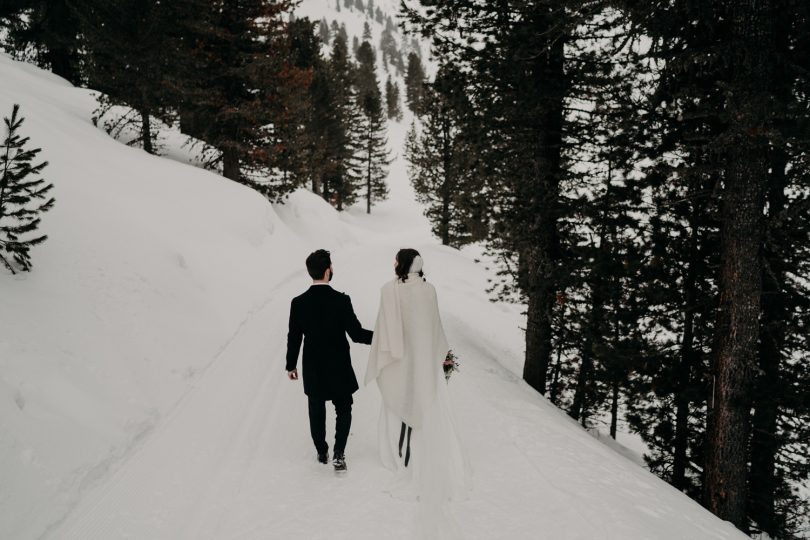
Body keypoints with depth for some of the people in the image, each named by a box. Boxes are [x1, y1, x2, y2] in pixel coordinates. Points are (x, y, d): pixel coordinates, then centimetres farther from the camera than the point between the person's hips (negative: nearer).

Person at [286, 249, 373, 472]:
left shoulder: (298, 303, -11)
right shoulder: (341, 300, -19)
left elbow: (294, 338, -3)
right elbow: (356, 334, -17)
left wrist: (291, 365, 10)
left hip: (312, 369, 2)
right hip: (339, 368, -2)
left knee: (317, 411, 18)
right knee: (343, 409, 15)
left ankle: (322, 452, 30)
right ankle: (338, 453, 6)